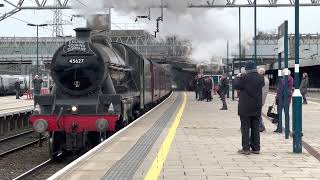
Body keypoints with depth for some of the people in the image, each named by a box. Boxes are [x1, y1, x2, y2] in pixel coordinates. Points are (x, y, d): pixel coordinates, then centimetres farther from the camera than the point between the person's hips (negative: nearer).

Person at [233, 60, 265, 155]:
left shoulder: (244, 77, -16)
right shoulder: (260, 78, 2)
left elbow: (236, 85, -7)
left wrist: (238, 77, 12)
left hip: (245, 108, -5)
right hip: (256, 108, 5)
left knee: (245, 128, 1)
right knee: (255, 128, 11)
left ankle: (246, 148, 1)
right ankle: (256, 148, 13)